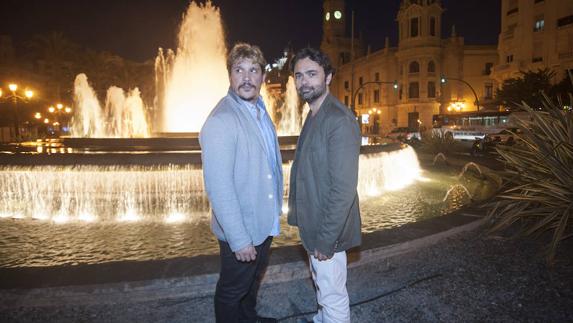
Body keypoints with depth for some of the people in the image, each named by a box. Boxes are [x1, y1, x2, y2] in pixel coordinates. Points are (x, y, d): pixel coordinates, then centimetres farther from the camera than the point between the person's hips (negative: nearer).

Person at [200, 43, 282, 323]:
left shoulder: (260, 112, 5)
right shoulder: (221, 121, -24)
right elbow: (218, 187, -27)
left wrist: (275, 207, 11)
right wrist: (240, 240, -24)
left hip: (264, 223, 9)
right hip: (240, 229, -9)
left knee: (254, 278, 29)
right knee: (232, 289, 15)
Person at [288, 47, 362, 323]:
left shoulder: (339, 120, -23)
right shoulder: (313, 116, 8)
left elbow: (344, 187, -26)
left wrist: (326, 239, -21)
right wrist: (312, 232, 12)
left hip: (328, 230, -9)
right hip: (312, 224, 9)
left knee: (333, 296, 9)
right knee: (321, 285, 28)